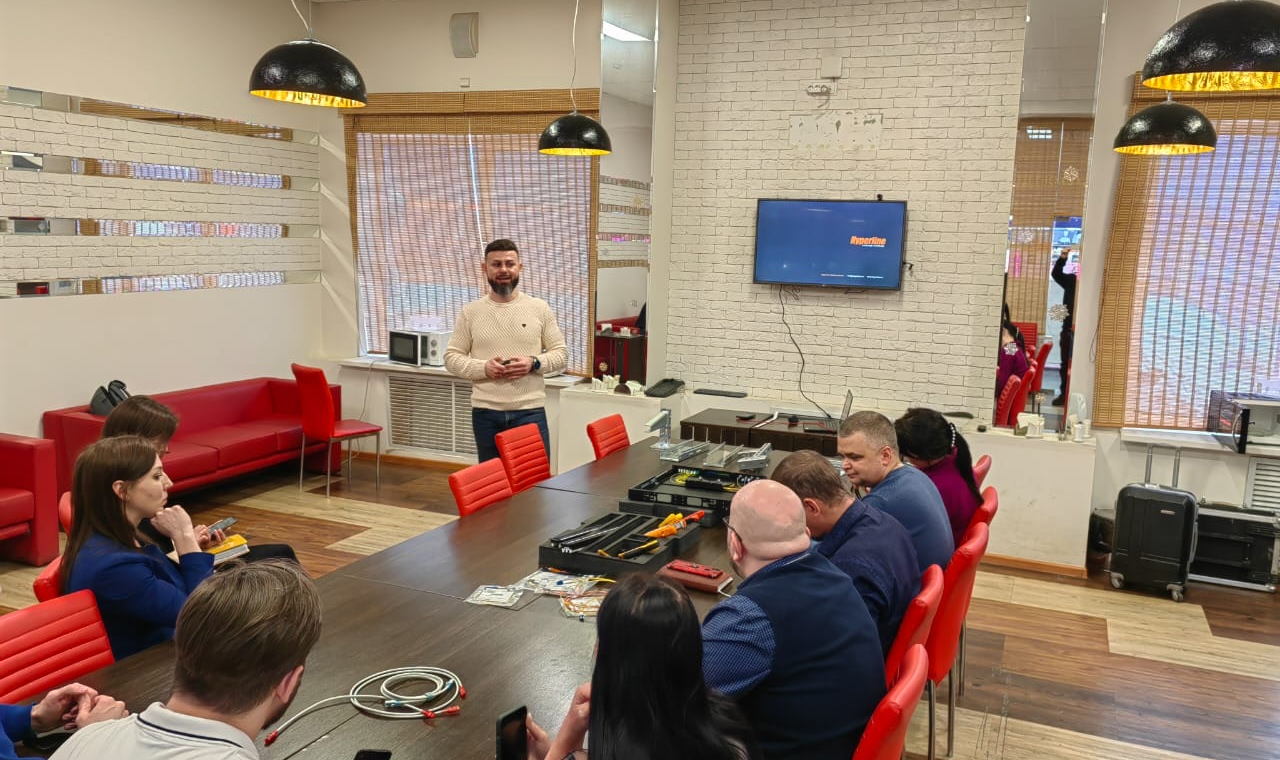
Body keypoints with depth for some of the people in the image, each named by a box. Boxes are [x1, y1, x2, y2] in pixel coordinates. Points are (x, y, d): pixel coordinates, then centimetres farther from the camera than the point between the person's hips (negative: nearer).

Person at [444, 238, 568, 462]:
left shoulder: (540, 308, 2)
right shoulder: (470, 312, 3)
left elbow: (561, 354, 4)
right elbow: (451, 357, 3)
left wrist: (534, 363, -16)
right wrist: (483, 367, -14)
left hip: (529, 411, -1)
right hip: (485, 412, 1)